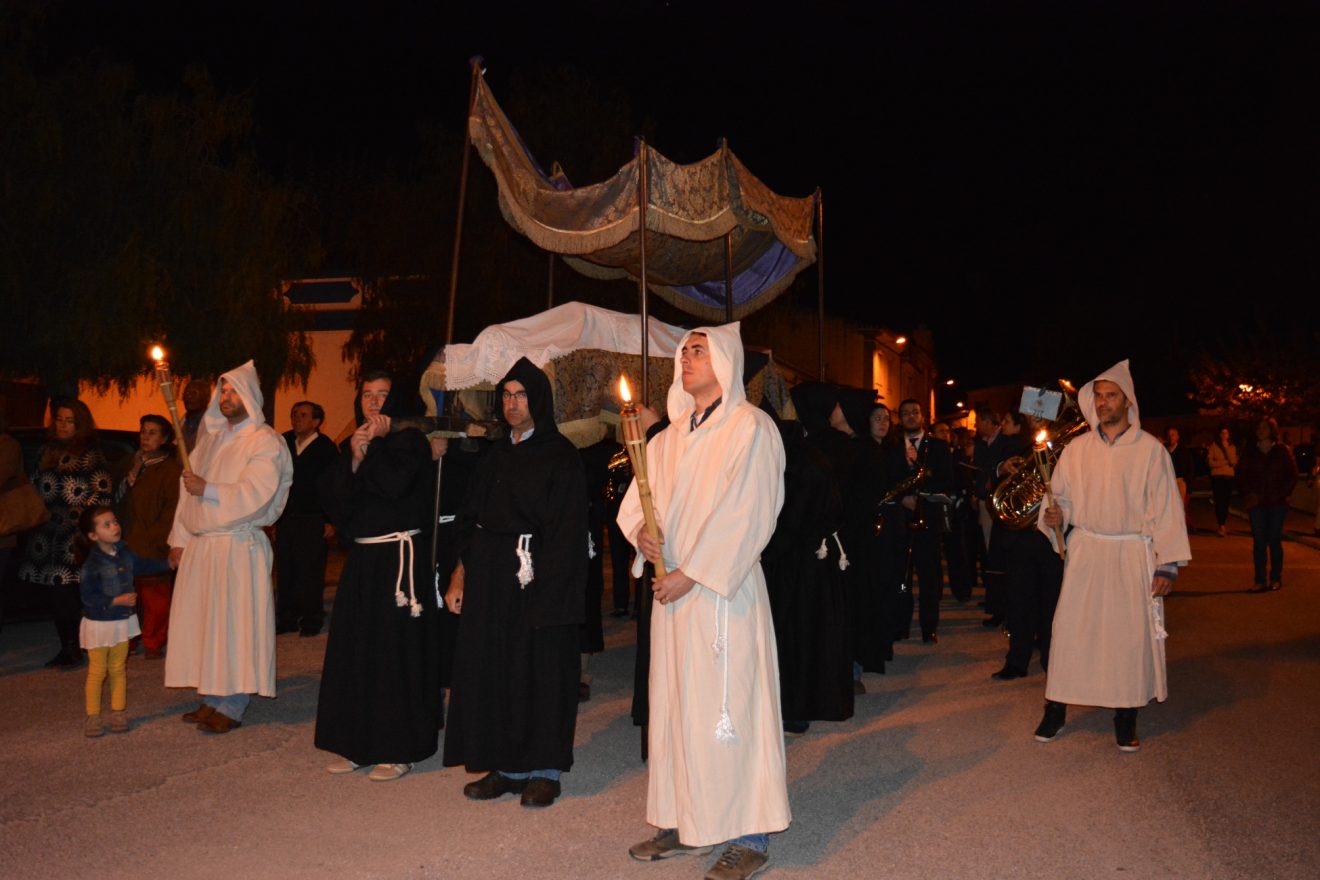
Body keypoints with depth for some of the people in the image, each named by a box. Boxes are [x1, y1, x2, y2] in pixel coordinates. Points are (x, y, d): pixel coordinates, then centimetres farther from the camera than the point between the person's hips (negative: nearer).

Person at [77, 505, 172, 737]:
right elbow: (87, 596, -20)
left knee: (118, 669, 12)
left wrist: (168, 563, 12)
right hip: (99, 623, -6)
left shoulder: (124, 553, 1)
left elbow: (143, 566, 20)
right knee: (97, 670, 2)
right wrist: (116, 601, -23)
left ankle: (118, 713, 20)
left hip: (122, 621, 6)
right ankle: (93, 716, 13)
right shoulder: (93, 564, -20)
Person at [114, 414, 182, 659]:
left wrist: (153, 538, -10)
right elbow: (118, 499, 13)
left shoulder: (171, 467, -3)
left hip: (155, 544, -5)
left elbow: (172, 509, -7)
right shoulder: (132, 462, 16)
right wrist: (131, 476, -3)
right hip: (130, 542, 5)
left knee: (156, 596, -5)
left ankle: (153, 644, 4)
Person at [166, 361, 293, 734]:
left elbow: (256, 494, -18)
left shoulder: (265, 442, -7)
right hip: (199, 545, 7)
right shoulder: (211, 437, 16)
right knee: (204, 621, 10)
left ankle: (230, 707, 4)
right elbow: (190, 489, 17)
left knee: (233, 623, -3)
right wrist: (179, 538, 14)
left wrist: (208, 489, -19)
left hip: (238, 546, -7)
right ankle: (211, 699, 19)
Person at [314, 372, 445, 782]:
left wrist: (376, 443, -9)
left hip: (401, 558, -6)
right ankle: (358, 743, 18)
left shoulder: (410, 439, -4)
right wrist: (354, 459, -11)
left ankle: (400, 748, 5)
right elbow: (330, 495, 2)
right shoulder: (353, 443, 14)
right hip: (362, 559, 6)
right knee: (355, 649, 7)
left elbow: (395, 482, -21)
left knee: (396, 651, -4)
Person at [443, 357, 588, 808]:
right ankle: (505, 766, 20)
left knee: (540, 669, 0)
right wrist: (462, 572, 5)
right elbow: (472, 518, 15)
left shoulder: (561, 457, -6)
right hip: (490, 576, 7)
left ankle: (543, 770, 13)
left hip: (536, 577, -6)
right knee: (491, 667, 8)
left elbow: (566, 532, -13)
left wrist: (548, 590, -20)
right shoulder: (497, 455, 14)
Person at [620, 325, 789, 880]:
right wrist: (640, 532, -8)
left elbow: (746, 514, -14)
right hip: (672, 588, 7)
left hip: (721, 589, -7)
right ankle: (686, 824, 22)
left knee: (725, 705, -3)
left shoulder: (750, 428, -6)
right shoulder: (670, 437, 15)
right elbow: (637, 498, 15)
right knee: (675, 704, 10)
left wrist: (690, 573, -15)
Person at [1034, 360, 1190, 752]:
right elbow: (1060, 495, 11)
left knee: (1130, 635, 3)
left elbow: (1166, 509, -3)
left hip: (1132, 557, -1)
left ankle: (1125, 719, 17)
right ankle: (1055, 710, 10)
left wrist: (1167, 564, -8)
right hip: (1084, 553, 2)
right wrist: (1054, 516, -12)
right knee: (1070, 631, -1)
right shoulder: (1077, 449, 5)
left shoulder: (1150, 450, -2)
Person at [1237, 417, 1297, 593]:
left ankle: (1276, 579, 14)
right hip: (1257, 503, 1)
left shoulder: (1282, 450, 2)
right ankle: (1260, 581, 0)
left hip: (1277, 503, -1)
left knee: (1274, 540, 3)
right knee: (1258, 542, -2)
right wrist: (1248, 493, -3)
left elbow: (1292, 475, 4)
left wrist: (1282, 493, -6)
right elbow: (1241, 474, 9)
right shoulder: (1250, 451, 5)